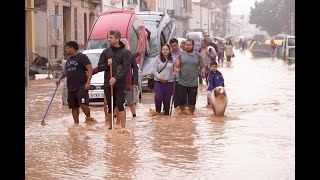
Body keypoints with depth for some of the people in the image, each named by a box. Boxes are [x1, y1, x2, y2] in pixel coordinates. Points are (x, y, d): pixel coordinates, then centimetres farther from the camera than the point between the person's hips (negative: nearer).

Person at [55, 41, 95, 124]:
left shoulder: (82, 57, -6)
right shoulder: (69, 60, 19)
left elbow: (90, 69, -11)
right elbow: (66, 72, 30)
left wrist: (88, 82, -19)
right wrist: (60, 78, 11)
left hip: (81, 87, -8)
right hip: (71, 88, 8)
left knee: (83, 104, -17)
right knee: (74, 107, 8)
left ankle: (88, 118, 2)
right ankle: (76, 123, 14)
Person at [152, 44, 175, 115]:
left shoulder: (172, 59, 4)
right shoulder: (158, 58, 3)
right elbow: (154, 70, 3)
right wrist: (159, 77, -9)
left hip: (169, 82, 1)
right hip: (158, 82, -1)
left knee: (167, 99, 3)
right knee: (158, 97, -13)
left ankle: (166, 112, 15)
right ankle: (157, 111, 8)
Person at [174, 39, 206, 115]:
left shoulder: (198, 55, 5)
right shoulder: (181, 55, 5)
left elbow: (203, 67, 5)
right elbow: (176, 66, 2)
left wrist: (203, 72, -15)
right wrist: (176, 69, -20)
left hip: (193, 83, 0)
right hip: (182, 82, 0)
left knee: (192, 100, 7)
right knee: (181, 99, -1)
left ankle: (191, 114, 21)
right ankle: (183, 111, 20)